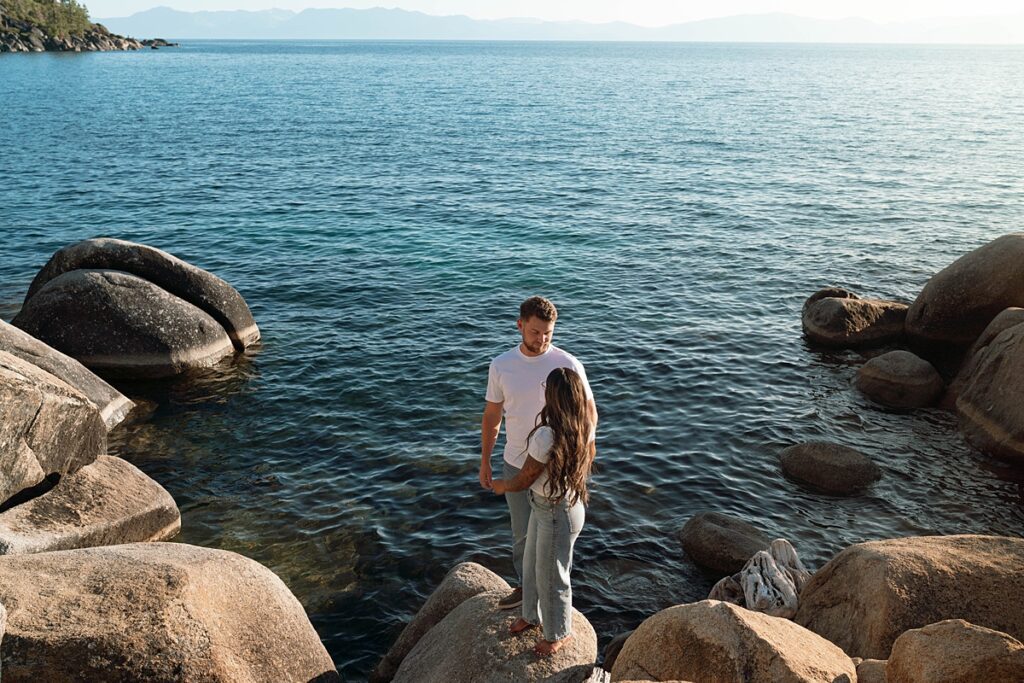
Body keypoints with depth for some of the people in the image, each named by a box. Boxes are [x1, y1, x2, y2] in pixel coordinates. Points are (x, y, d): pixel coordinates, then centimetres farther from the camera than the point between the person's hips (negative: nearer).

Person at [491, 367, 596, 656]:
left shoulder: (545, 436, -34)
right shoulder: (585, 428, -10)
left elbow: (524, 480, -20)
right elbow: (589, 460, 10)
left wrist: (500, 485, 2)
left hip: (556, 513, -8)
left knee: (550, 576, 15)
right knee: (532, 564, 27)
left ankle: (559, 633, 38)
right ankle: (533, 614, 50)